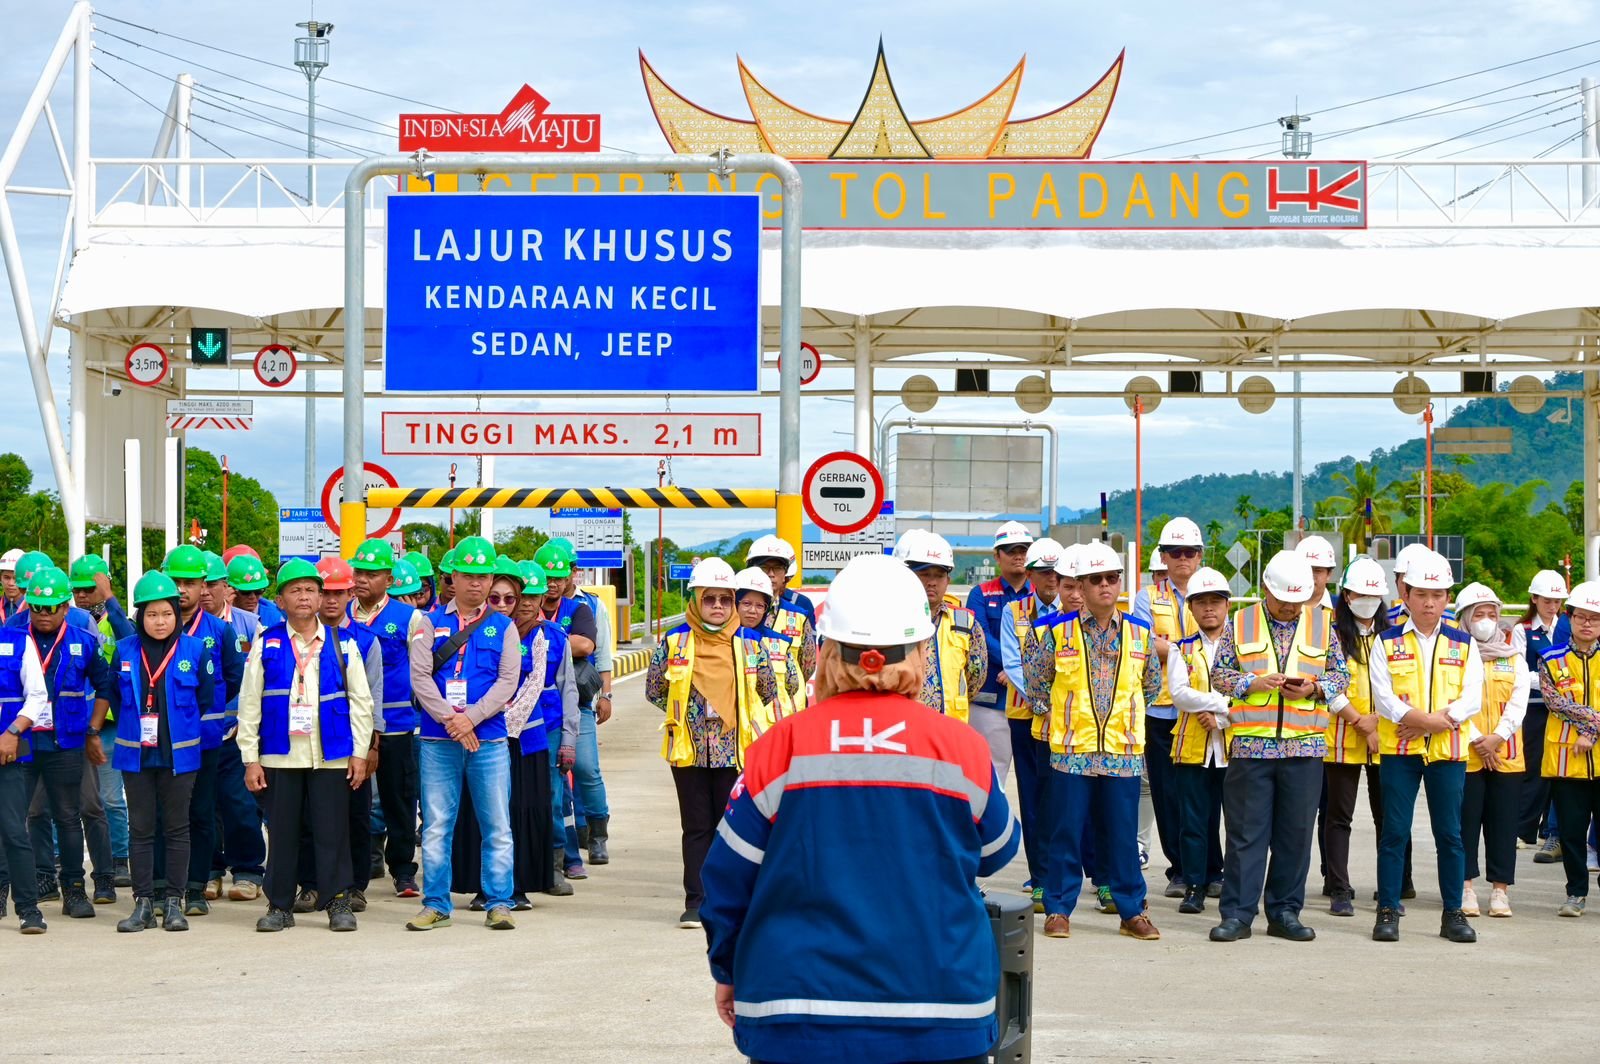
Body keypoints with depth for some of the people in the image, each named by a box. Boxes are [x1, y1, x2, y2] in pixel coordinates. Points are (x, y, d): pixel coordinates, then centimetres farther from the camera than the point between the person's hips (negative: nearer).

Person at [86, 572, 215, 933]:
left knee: (177, 828, 4)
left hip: (180, 754, -2)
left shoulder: (196, 651, -4)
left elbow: (207, 700, 5)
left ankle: (174, 903, 10)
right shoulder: (124, 651, 2)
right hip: (135, 754, 2)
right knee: (141, 829, 5)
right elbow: (112, 694, 14)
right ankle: (143, 903, 9)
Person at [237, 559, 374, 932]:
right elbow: (249, 704, 4)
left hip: (331, 757, 0)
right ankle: (279, 905, 13)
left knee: (332, 830, 0)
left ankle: (338, 902, 8)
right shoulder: (266, 645, 5)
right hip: (279, 757, 0)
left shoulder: (342, 644, 7)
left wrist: (359, 752, 2)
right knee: (281, 830, 4)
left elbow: (361, 701, 8)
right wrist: (251, 759, -1)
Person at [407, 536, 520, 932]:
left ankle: (498, 903, 7)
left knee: (497, 826, 1)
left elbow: (508, 681, -1)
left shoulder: (503, 627, 8)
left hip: (489, 739, 0)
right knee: (435, 827, 2)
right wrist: (448, 718, -13)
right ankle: (436, 905, 9)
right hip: (438, 740, 0)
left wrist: (470, 717, -13)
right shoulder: (431, 623, 8)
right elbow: (419, 675, -1)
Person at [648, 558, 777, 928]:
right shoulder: (674, 641, 1)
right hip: (689, 751, 0)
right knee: (696, 827, 5)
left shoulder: (749, 643, 2)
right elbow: (654, 690, 11)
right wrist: (684, 716, 8)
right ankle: (696, 902, 9)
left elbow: (767, 693, 13)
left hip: (735, 750, 0)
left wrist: (736, 716, 8)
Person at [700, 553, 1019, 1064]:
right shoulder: (963, 748, -5)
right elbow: (995, 852, 14)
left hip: (795, 1022, 0)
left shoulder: (776, 750, -7)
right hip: (941, 1021, 0)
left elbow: (728, 878, 2)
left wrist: (728, 970, 18)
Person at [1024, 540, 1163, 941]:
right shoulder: (1058, 630, 0)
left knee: (1123, 833, 4)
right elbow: (1036, 678, 13)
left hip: (1123, 751, 1)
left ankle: (1132, 911, 12)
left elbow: (1151, 683, 21)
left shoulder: (1139, 632, 6)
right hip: (1072, 748, -1)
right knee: (1067, 831, 2)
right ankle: (1059, 909, 10)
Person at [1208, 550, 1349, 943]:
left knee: (1296, 833, 5)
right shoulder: (1240, 624, 6)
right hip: (1250, 744, -2)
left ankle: (1284, 912, 14)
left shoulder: (1322, 626, 9)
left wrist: (1313, 688, -8)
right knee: (1246, 830, -1)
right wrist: (1251, 683, -13)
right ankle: (1237, 914, 3)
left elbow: (1340, 675, 11)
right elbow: (1219, 674, 5)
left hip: (1305, 746, 2)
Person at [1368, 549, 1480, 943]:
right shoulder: (1387, 642, 3)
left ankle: (1453, 914, 11)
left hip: (1448, 751, 1)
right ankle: (1388, 912, 4)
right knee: (1394, 832, -1)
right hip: (1399, 749, -1)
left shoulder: (1464, 644, 7)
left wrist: (1434, 719, -16)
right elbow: (1383, 698, -6)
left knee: (1449, 834, 4)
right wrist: (1429, 719, -17)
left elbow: (1472, 699, -2)